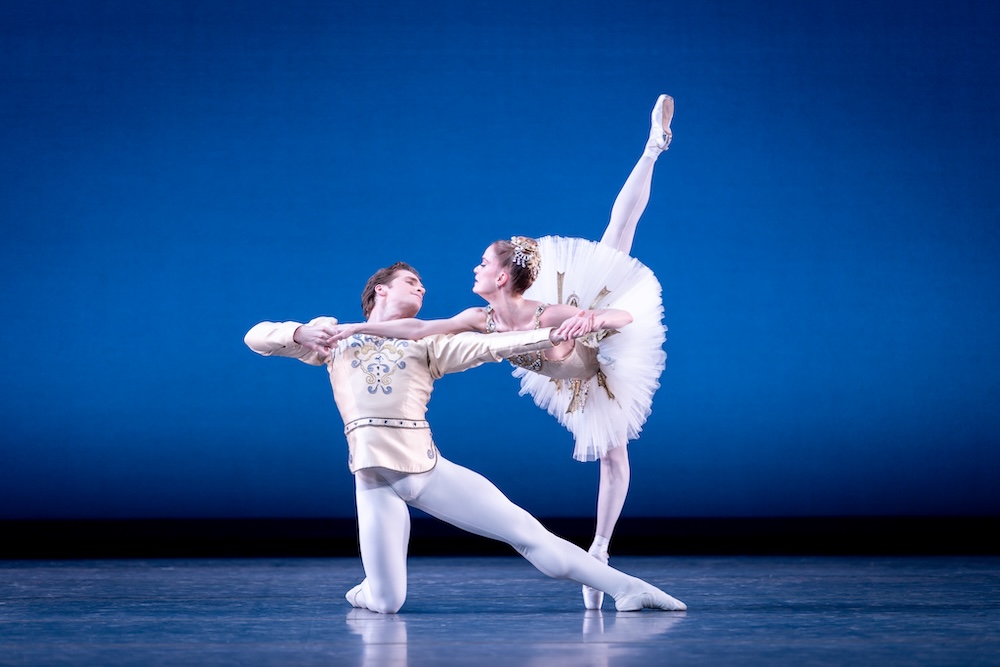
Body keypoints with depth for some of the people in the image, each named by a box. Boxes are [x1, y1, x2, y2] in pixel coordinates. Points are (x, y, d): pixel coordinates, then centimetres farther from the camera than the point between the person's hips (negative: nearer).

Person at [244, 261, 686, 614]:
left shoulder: (428, 341, 18)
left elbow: (491, 346, 3)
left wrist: (554, 334, -12)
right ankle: (369, 589, 28)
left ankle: (626, 589, 1)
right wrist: (301, 333, -9)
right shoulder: (336, 335, 16)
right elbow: (255, 337, 12)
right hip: (375, 478, -1)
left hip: (430, 469, 1)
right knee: (387, 604, -7)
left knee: (524, 530, -5)